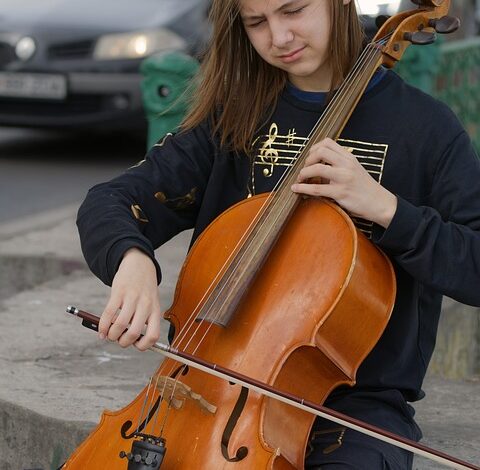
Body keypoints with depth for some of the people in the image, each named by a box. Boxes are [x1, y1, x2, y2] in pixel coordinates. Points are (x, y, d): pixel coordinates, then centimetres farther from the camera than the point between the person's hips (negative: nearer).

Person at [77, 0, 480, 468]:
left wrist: (386, 208, -20)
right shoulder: (232, 118, 8)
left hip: (357, 401, -2)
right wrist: (131, 258, -23)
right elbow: (107, 203, 0)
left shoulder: (422, 124, -1)